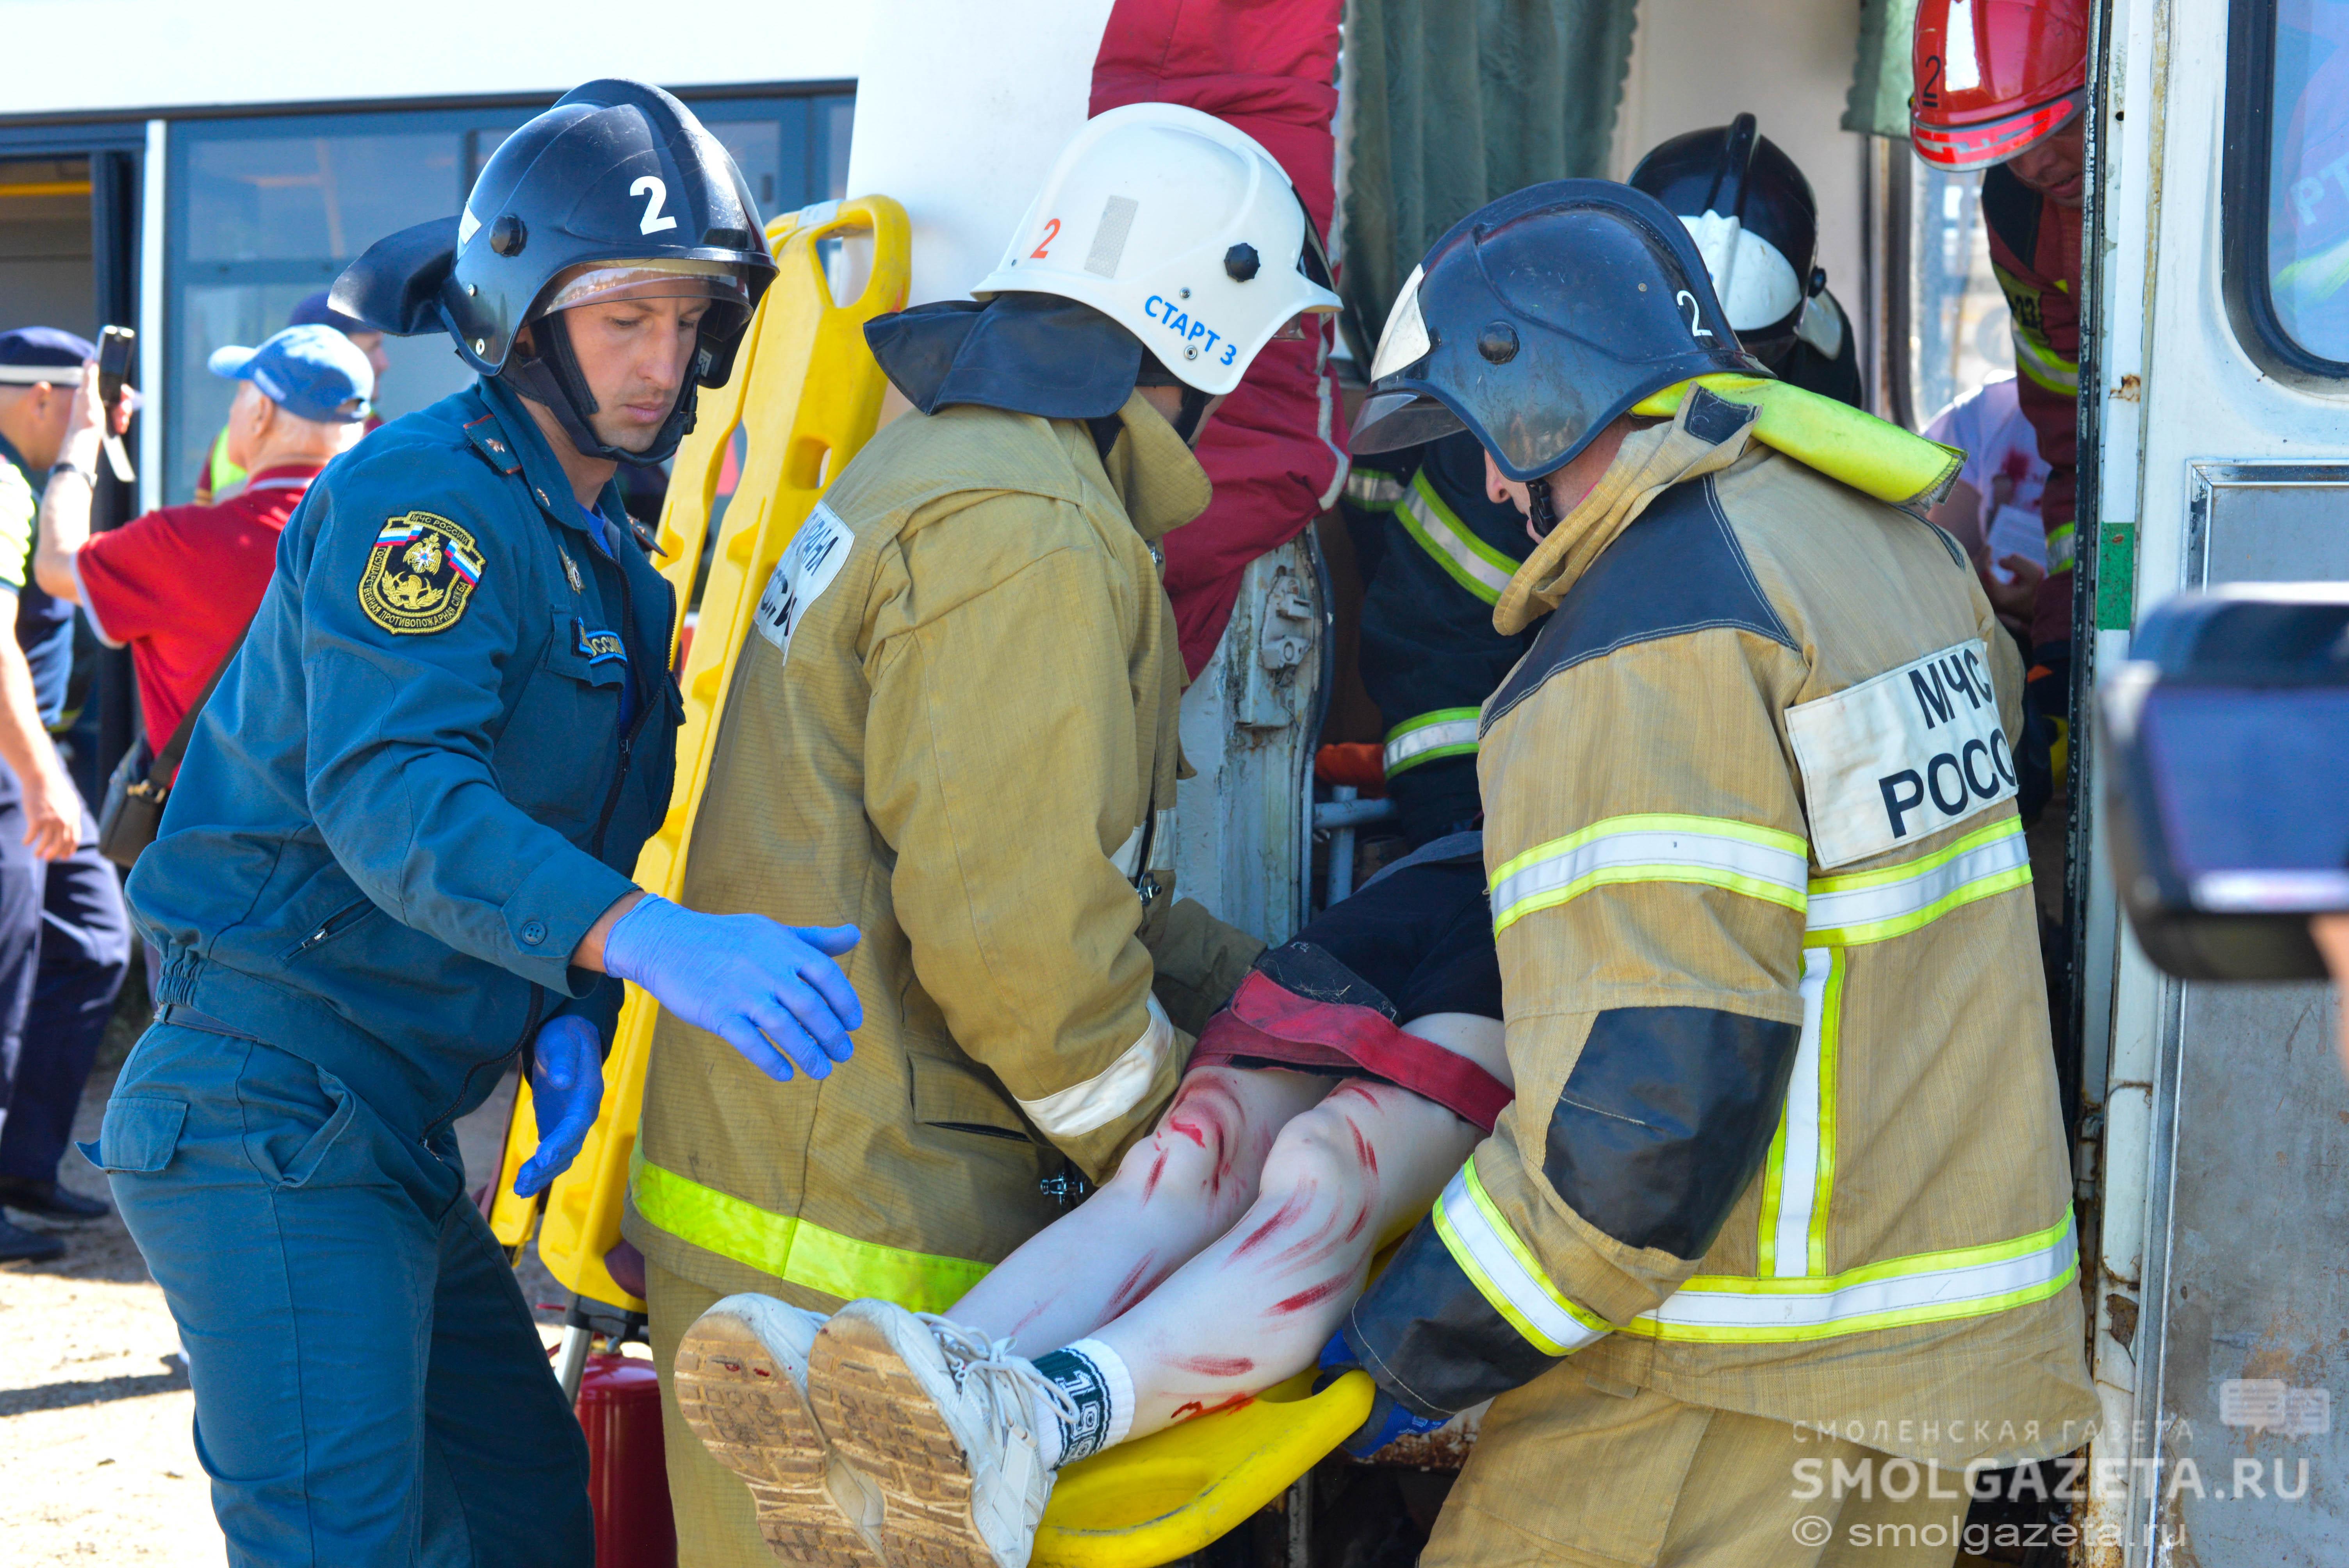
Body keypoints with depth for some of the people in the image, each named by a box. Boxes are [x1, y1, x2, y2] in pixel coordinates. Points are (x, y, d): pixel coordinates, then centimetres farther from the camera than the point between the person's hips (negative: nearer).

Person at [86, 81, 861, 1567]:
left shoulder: (613, 564, 17)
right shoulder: (422, 495, -15)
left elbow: (592, 833, 17)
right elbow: (390, 793, -30)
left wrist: (573, 1026, -5)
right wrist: (646, 943, -43)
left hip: (396, 1136, 10)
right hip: (269, 1111, -10)